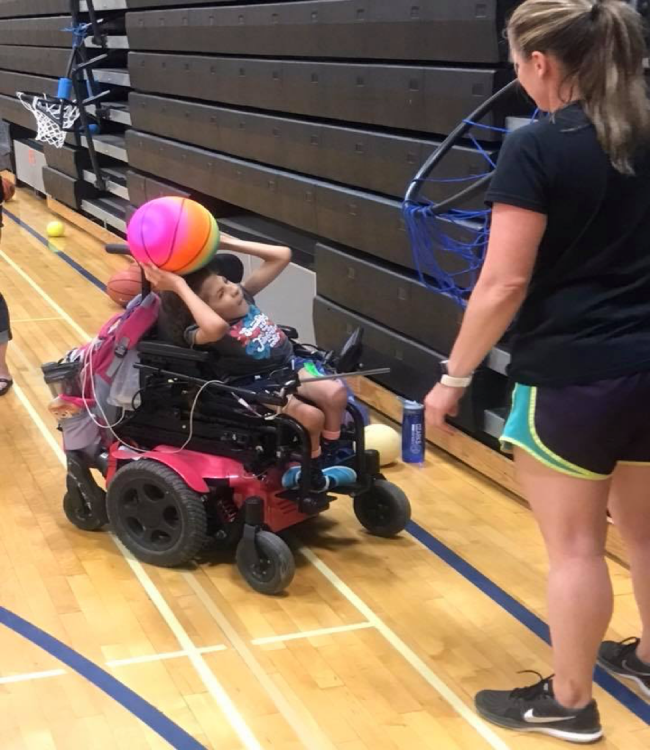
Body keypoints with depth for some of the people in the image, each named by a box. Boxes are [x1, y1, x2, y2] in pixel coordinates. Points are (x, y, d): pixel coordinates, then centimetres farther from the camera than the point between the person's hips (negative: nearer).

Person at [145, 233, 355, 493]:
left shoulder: (243, 295, 0)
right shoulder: (201, 333, -21)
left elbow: (282, 256, 2)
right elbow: (217, 327, -49)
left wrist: (226, 243, -4)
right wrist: (180, 287, -41)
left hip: (288, 365, 7)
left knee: (336, 393, -15)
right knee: (311, 417, -26)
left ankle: (326, 462, 6)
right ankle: (308, 475, 3)